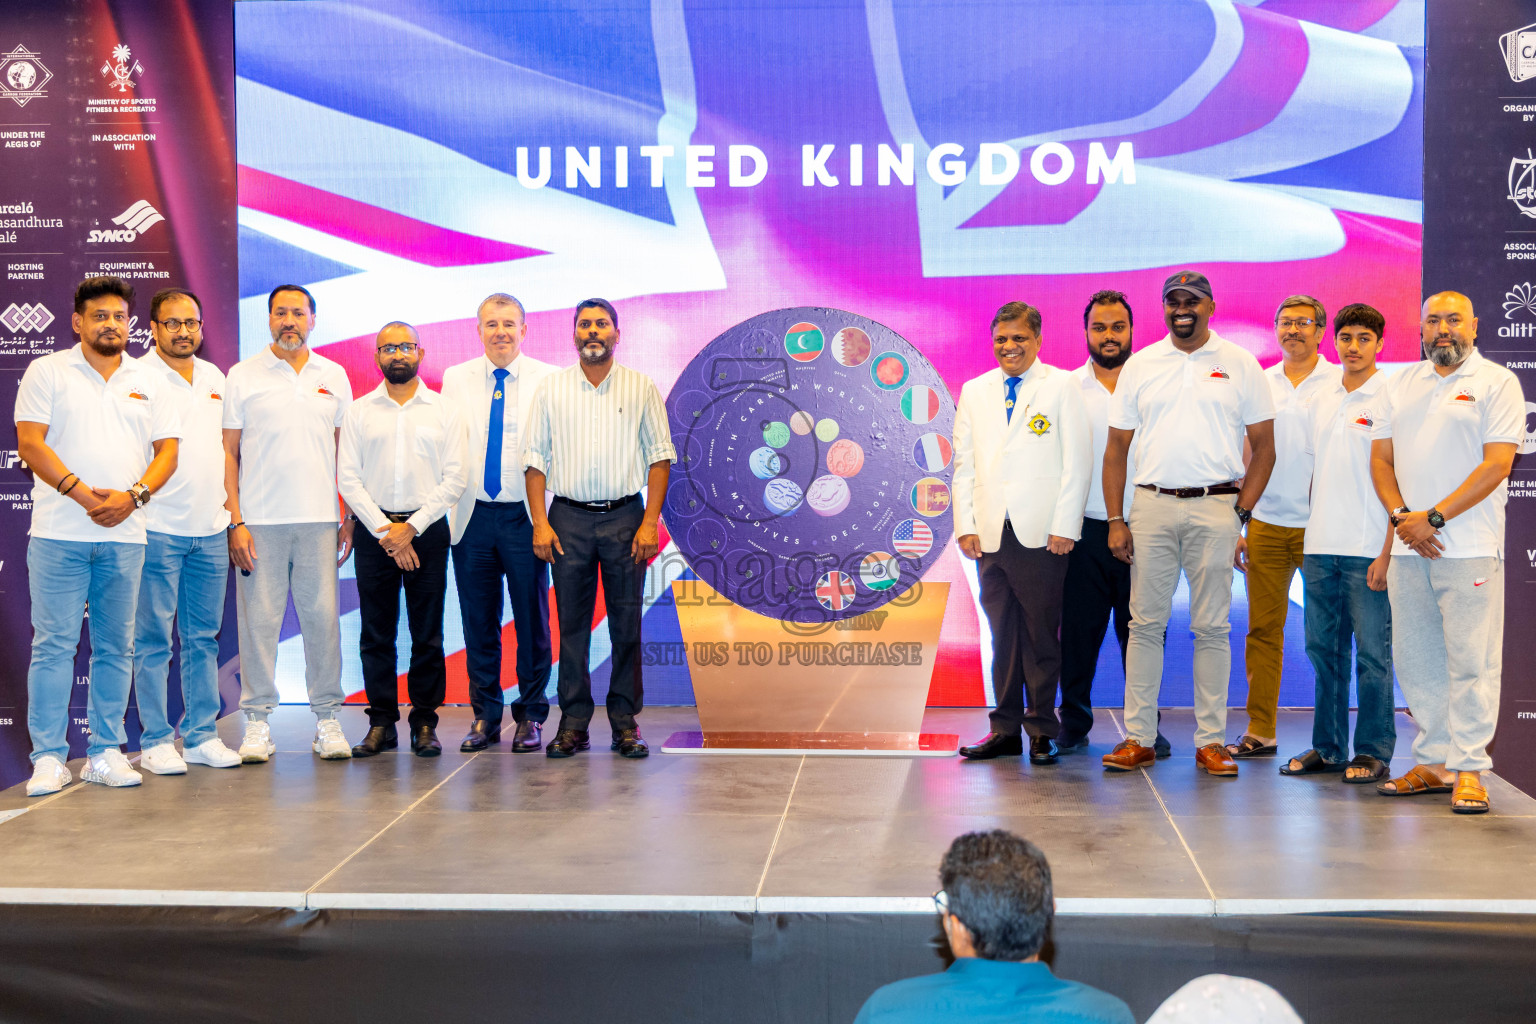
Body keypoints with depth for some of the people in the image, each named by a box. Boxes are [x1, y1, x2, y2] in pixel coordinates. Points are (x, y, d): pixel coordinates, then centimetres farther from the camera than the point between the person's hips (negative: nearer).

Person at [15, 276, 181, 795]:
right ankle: (49, 757, 1)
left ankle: (106, 752, 12)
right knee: (53, 643, -4)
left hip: (124, 535, 3)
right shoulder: (47, 372, 5)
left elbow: (167, 451, 9)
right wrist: (83, 495, -14)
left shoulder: (148, 382, 14)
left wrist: (133, 496, -9)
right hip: (59, 533, -3)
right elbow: (30, 443, -4)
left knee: (116, 645, 5)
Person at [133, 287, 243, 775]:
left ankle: (202, 735, 16)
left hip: (211, 531, 6)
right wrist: (134, 497, -15)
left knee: (204, 638, 9)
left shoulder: (215, 378, 15)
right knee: (154, 639, 0)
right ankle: (156, 741, 6)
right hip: (157, 530, -6)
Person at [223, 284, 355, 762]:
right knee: (259, 617, 0)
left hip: (319, 518, 2)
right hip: (260, 520, -2)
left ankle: (327, 719, 11)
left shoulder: (334, 376, 11)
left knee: (323, 615, 3)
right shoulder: (243, 376, 4)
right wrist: (235, 521, -5)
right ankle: (257, 722, 8)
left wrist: (348, 517, 7)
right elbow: (228, 452, 2)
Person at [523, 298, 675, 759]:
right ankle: (573, 721, 9)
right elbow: (536, 459, 6)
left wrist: (650, 522, -6)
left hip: (625, 517, -1)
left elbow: (660, 457, 3)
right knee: (571, 623, 3)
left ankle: (625, 721, 9)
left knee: (627, 624, 1)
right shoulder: (551, 389, 8)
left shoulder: (641, 388, 5)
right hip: (568, 517, 1)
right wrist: (540, 523, -4)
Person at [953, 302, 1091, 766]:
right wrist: (965, 526, 4)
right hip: (991, 534, 4)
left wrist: (1064, 528, -8)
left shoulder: (1062, 387, 3)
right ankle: (1006, 727, 14)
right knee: (1002, 635, 7)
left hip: (1041, 533, -3)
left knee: (1041, 635, 0)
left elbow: (1077, 461, -2)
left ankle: (1041, 731, 9)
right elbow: (963, 463, 14)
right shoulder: (974, 392, 15)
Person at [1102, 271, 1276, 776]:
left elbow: (1263, 445, 6)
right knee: (1145, 624, 3)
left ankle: (1211, 740, 9)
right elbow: (1116, 448, 10)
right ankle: (1138, 738, 8)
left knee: (1212, 628, 2)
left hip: (1215, 508, -1)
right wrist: (1115, 520, 3)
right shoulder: (1139, 366, 9)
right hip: (1151, 506, 1)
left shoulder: (1239, 365, 5)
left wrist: (1242, 511, -3)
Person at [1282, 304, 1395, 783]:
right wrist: (1310, 535, 13)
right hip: (1321, 546, 6)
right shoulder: (1323, 401, 14)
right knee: (1323, 649, 11)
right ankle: (1327, 747, 20)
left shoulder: (1390, 399, -5)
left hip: (1369, 550, -6)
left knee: (1372, 653, 0)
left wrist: (1388, 551, -14)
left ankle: (1373, 752, 8)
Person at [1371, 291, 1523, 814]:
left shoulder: (1496, 382, 0)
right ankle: (1433, 762, 18)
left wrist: (1433, 517, -14)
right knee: (1416, 659, 8)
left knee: (1471, 662, -5)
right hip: (1408, 549, 5)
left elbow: (1497, 464, -9)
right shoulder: (1402, 383, 16)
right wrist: (1402, 516, -3)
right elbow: (1380, 457, 14)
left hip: (1468, 548, -5)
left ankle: (1468, 770, 0)